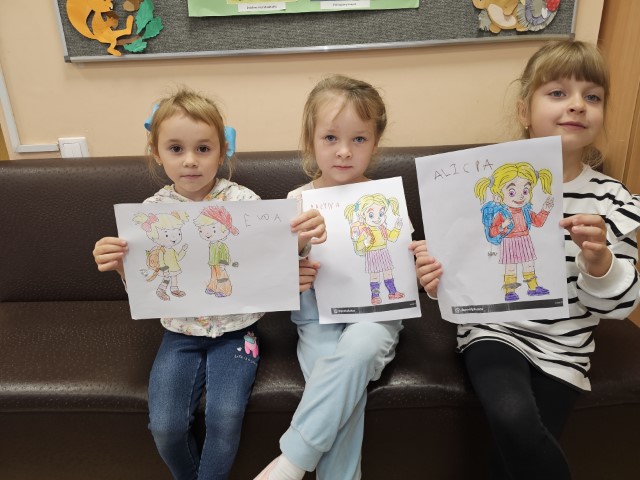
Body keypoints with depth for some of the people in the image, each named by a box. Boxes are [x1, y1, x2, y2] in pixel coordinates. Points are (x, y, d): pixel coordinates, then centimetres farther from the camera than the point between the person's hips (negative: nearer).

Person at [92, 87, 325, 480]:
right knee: (165, 425, -9)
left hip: (235, 329, -2)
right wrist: (120, 264, -18)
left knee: (224, 417, -18)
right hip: (181, 332, 2)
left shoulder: (243, 201, -10)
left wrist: (300, 240, -29)